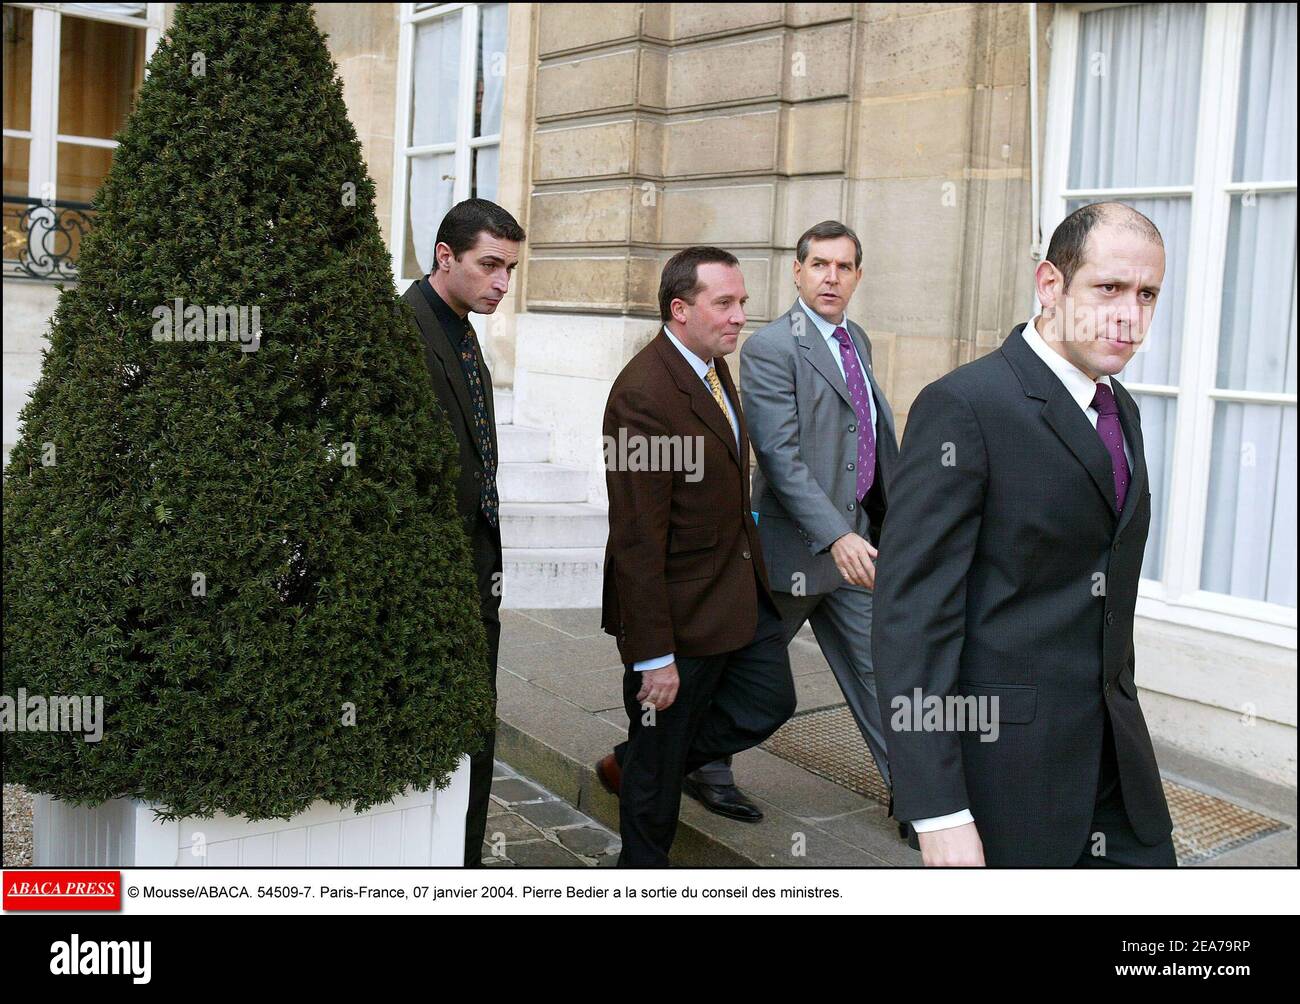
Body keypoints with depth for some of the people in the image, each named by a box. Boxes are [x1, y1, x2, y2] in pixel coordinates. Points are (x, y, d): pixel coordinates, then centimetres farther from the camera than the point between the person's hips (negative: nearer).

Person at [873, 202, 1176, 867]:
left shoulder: (1121, 411, 10)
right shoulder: (963, 407, -16)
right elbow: (910, 611, -21)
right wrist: (938, 813, -24)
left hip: (1114, 756, 8)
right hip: (999, 752, -7)